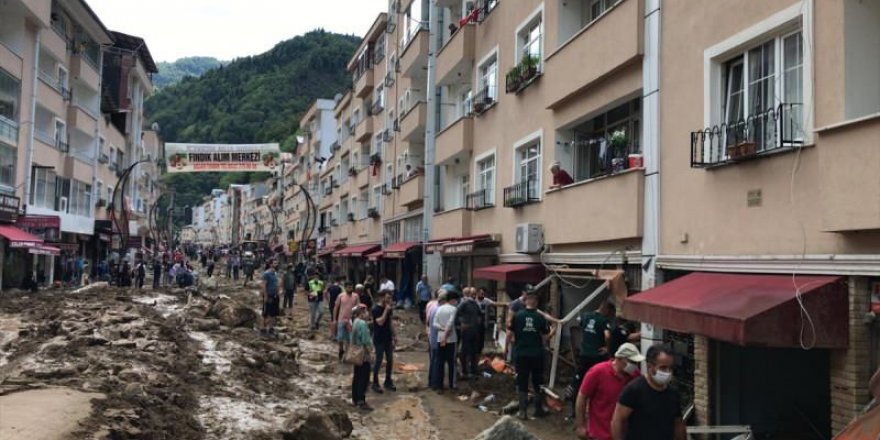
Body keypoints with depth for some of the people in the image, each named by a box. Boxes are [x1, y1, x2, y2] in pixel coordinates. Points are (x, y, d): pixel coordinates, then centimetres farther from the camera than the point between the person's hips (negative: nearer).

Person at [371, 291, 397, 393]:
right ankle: (375, 383, 13)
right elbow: (380, 322, -28)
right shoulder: (376, 309, -16)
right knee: (379, 361, 1)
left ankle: (388, 382, 24)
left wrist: (394, 335, 12)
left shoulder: (389, 308, 5)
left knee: (390, 360, 11)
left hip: (388, 338, 7)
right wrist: (386, 310, -27)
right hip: (379, 339, -7)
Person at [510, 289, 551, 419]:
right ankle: (538, 409, 24)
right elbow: (545, 334, 2)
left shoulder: (518, 316, -7)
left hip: (521, 354, 0)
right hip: (537, 354, 0)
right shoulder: (540, 317, -6)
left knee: (522, 383, 7)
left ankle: (523, 411, 7)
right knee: (538, 383, 15)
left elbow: (511, 332, 0)